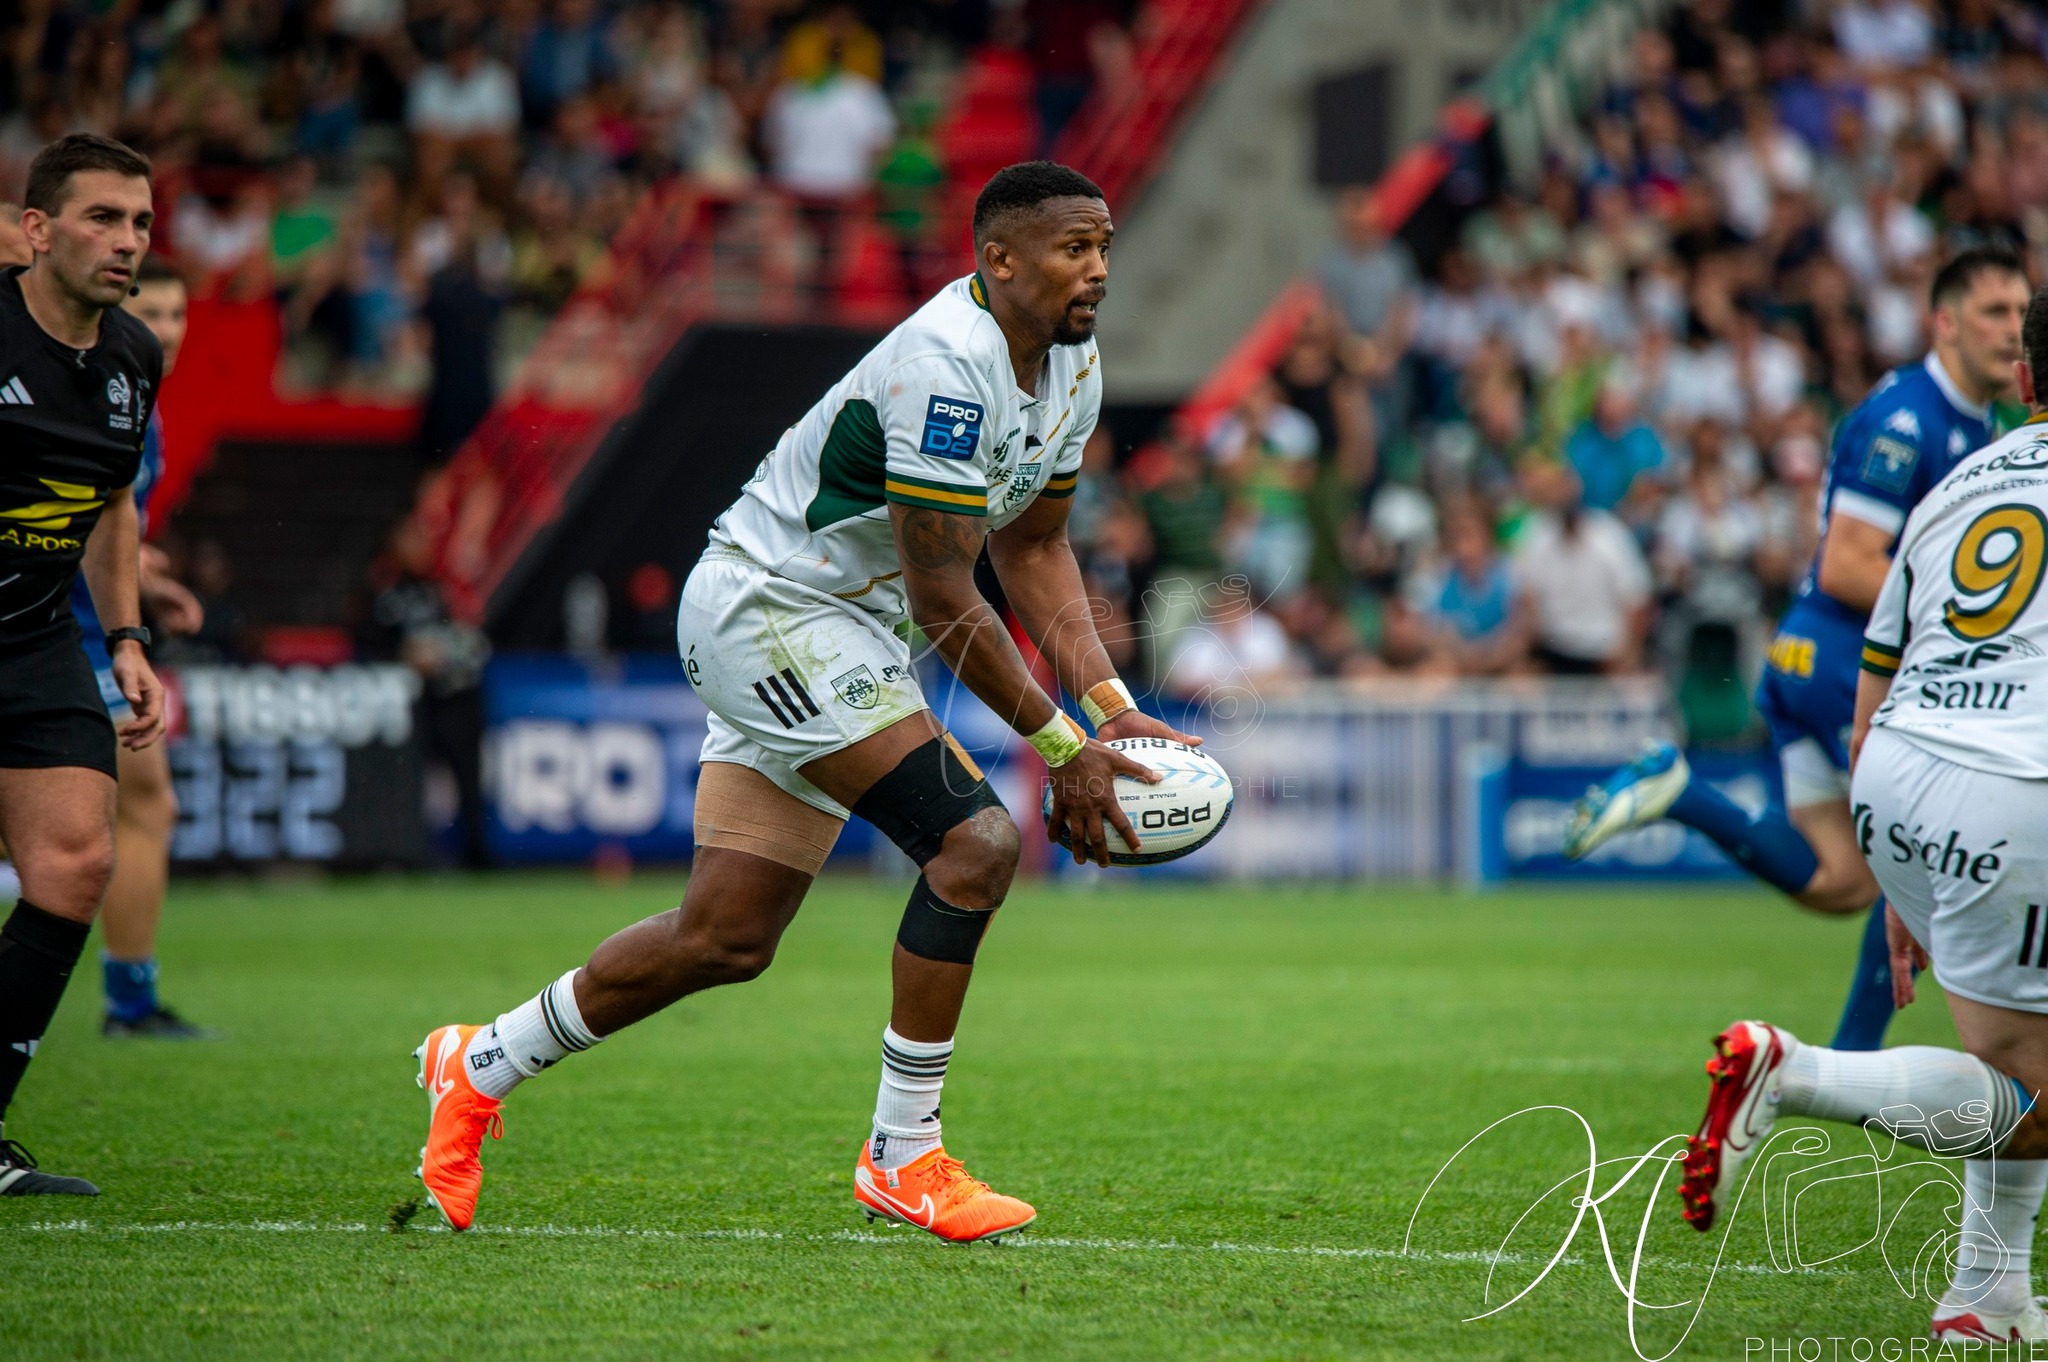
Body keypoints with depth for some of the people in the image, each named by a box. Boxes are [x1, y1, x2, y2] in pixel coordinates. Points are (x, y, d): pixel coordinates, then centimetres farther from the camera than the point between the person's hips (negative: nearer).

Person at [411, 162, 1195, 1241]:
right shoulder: (948, 364, -25)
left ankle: (480, 1066, 27)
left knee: (725, 940, 9)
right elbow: (943, 603, -23)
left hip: (841, 629, 10)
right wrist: (1062, 746, -19)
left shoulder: (1072, 364, 5)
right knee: (974, 838, -21)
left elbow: (1031, 549, 15)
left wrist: (1109, 704, 3)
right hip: (764, 608, -10)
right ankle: (901, 1155, -11)